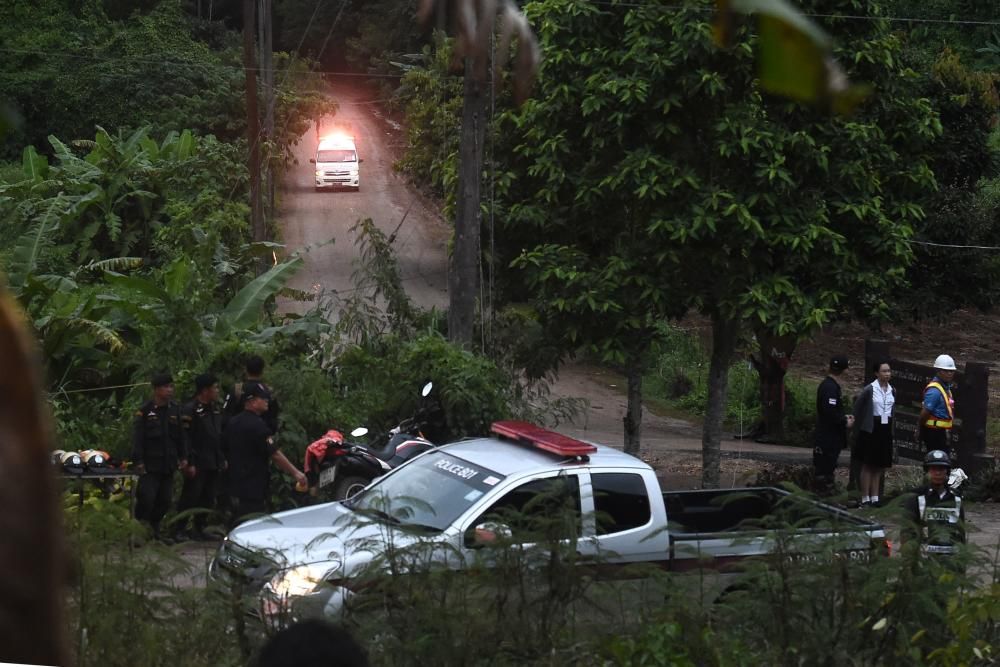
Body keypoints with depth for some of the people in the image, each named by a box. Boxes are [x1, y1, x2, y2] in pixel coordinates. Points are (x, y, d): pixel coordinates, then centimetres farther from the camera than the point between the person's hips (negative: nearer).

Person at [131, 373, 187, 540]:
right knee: (146, 498, -11)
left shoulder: (175, 410, 11)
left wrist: (183, 457, 11)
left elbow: (180, 437, 17)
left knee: (165, 500, 7)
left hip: (168, 464, 5)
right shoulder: (145, 411, -5)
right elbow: (137, 438, -8)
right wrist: (138, 461, -14)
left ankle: (154, 529, 21)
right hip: (150, 465, -5)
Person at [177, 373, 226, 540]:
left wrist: (222, 459, 17)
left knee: (208, 499, 11)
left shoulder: (215, 409, 15)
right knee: (190, 497, -6)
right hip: (198, 464, -8)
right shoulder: (189, 410, -11)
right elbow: (186, 438, -15)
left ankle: (199, 528, 19)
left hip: (213, 463, 8)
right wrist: (189, 463, -19)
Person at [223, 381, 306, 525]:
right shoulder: (257, 425, -17)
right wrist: (295, 473, -16)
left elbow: (225, 449, 19)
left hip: (235, 484, 9)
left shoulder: (233, 423, 10)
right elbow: (275, 454, -19)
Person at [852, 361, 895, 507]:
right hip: (870, 429, -5)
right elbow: (857, 407, -5)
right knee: (868, 464, 0)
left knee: (879, 466, 9)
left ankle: (874, 497, 16)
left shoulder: (892, 391, 6)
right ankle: (865, 498, 4)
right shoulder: (869, 389, -10)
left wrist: (891, 424, 9)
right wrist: (859, 423, -3)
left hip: (885, 429, 5)